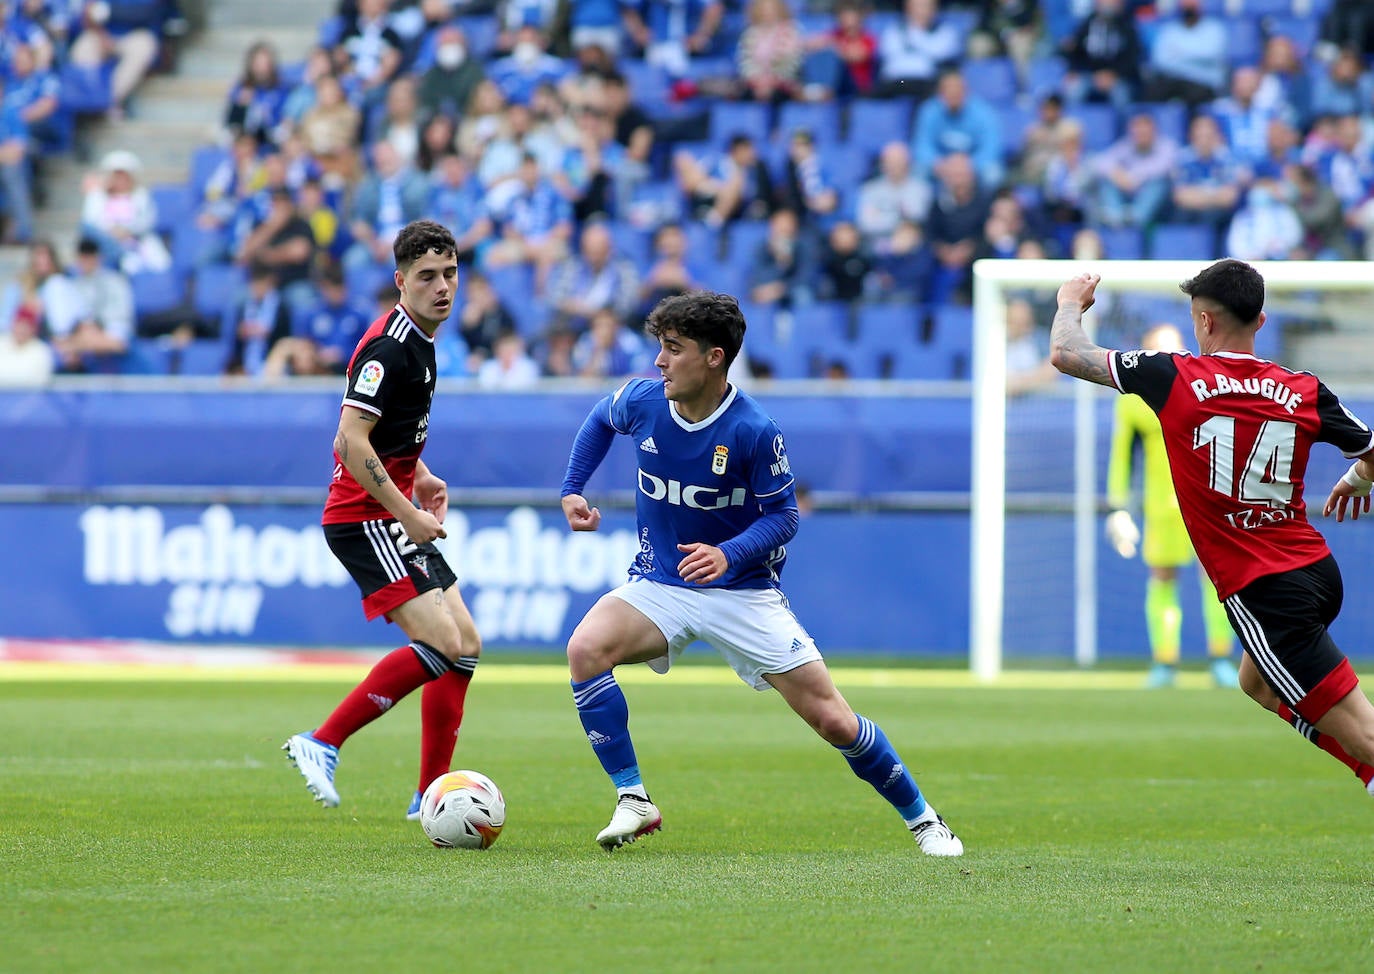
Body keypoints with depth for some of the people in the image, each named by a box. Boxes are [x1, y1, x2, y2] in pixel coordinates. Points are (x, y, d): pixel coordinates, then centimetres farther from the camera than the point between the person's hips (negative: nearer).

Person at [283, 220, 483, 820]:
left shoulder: (418, 341, 14)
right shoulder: (390, 346, -17)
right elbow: (352, 439, -25)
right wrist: (406, 513, -24)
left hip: (394, 516, 10)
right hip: (364, 518, -10)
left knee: (466, 646, 7)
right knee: (441, 643, -20)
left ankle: (431, 797, 12)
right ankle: (323, 743, -14)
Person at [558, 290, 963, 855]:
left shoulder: (754, 432, -20)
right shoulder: (642, 401, -8)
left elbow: (782, 516, -11)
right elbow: (599, 422, 17)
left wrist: (728, 554, -28)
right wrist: (572, 490, 7)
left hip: (742, 592, -3)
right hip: (659, 588, 3)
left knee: (832, 720, -5)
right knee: (585, 649, -27)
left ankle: (923, 820, 17)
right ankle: (633, 801, -16)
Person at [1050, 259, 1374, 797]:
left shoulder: (1174, 378, -9)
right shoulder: (1305, 391, 1)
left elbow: (1066, 354, 1)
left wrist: (1071, 303, 23)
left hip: (1261, 591, -6)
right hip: (1318, 570, 6)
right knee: (1258, 683, 32)